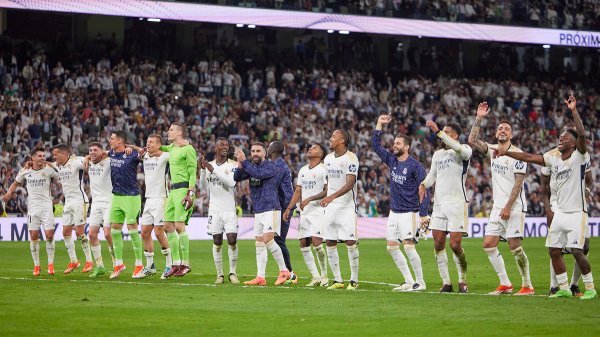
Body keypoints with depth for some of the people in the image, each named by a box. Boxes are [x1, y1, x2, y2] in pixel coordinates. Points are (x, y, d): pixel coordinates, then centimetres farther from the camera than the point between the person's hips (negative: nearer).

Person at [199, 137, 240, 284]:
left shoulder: (233, 165, -2)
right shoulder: (209, 165, 8)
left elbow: (231, 182, -19)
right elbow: (203, 187, 5)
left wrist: (213, 170, -21)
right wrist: (203, 170, -8)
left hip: (230, 210, -2)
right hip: (215, 210, 2)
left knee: (232, 241, -8)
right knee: (217, 242, 1)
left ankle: (232, 273, 5)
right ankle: (220, 274, 7)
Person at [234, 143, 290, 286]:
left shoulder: (270, 166, -7)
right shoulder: (251, 166, 14)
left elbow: (258, 173, -25)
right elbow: (237, 178, 7)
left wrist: (244, 161, -22)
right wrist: (240, 165, -11)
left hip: (271, 209, -8)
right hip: (258, 212, 8)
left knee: (268, 239, -18)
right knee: (259, 244, 5)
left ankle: (284, 271, -7)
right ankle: (260, 278, 5)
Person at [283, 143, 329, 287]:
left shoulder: (323, 170, -7)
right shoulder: (303, 170, 17)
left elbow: (327, 191, -11)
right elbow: (298, 191, 21)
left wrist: (309, 199, -16)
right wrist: (289, 209, 14)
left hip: (318, 211, -8)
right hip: (304, 212, 8)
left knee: (316, 242, -17)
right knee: (303, 244, 1)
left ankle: (324, 276, -2)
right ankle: (315, 277, 8)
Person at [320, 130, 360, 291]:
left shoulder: (350, 158, -11)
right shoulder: (328, 158, 11)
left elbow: (350, 184, -19)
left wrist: (332, 197, -29)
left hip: (347, 206, -7)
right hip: (330, 206, 7)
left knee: (350, 242, -8)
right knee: (330, 244, 3)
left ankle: (354, 280, 1)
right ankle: (337, 280, 10)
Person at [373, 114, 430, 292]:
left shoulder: (415, 166, -12)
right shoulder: (391, 160, 8)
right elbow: (376, 145, 15)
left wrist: (424, 214, -18)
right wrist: (379, 124, 6)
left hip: (409, 213, -8)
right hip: (394, 212, 8)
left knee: (408, 246, -14)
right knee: (392, 247, 6)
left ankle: (420, 282, -5)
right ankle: (409, 281, 12)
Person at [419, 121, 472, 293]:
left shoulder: (464, 150, -3)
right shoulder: (437, 154, 18)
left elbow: (458, 149, -26)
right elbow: (432, 174, 25)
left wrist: (438, 132, -28)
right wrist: (424, 184, 3)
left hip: (457, 203, -6)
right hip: (439, 203, 6)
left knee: (455, 245, -10)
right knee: (438, 245, 0)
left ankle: (462, 280, 7)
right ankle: (446, 282, 8)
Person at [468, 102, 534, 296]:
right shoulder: (492, 150, 11)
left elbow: (518, 184, -13)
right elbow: (472, 141, 3)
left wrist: (508, 207, -18)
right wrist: (479, 118, -3)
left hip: (514, 208, -7)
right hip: (498, 207, 7)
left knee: (514, 246, -10)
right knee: (489, 245, 1)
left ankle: (527, 286, -1)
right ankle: (505, 284, 8)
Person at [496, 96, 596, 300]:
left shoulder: (578, 157, -9)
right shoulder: (553, 159, 8)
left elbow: (582, 134, -24)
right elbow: (530, 157, 9)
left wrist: (573, 110, -29)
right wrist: (507, 152, 3)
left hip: (576, 212, -7)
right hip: (560, 212, 7)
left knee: (577, 252, -13)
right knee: (554, 251, 5)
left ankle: (590, 289, 0)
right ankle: (564, 289, 16)